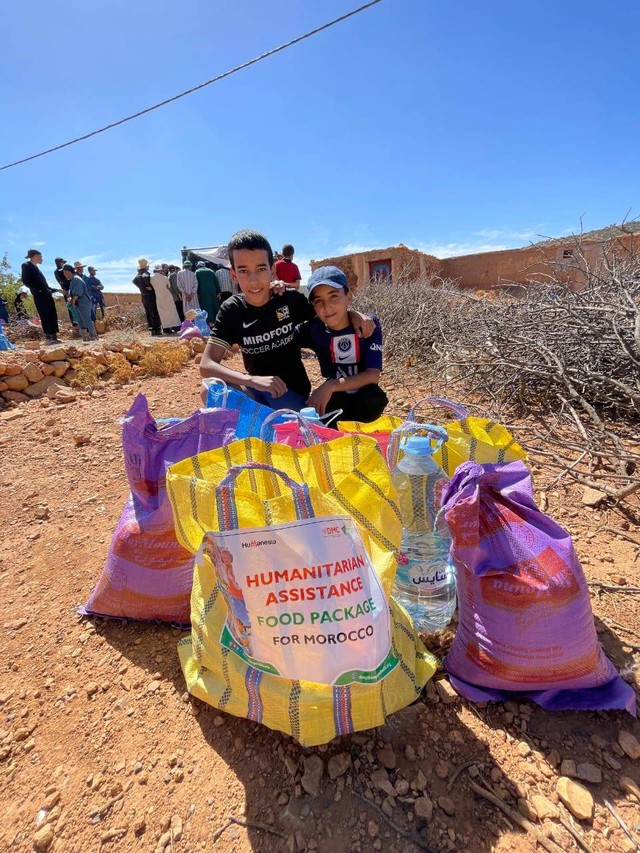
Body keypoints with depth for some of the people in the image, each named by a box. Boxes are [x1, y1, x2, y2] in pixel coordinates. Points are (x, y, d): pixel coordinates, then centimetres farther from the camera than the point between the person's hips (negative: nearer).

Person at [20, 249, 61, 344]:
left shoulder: (36, 267, 23)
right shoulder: (26, 266, 0)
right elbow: (25, 281, -11)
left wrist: (53, 290, 22)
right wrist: (37, 290, -15)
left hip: (46, 295, 8)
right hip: (39, 295, -8)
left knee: (52, 316, 3)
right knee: (45, 316, -12)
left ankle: (54, 337, 4)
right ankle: (48, 337, -12)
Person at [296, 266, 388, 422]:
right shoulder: (314, 329, -8)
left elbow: (373, 375, -21)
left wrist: (331, 386, -32)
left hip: (364, 396, 0)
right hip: (335, 397, 1)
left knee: (376, 399, -34)